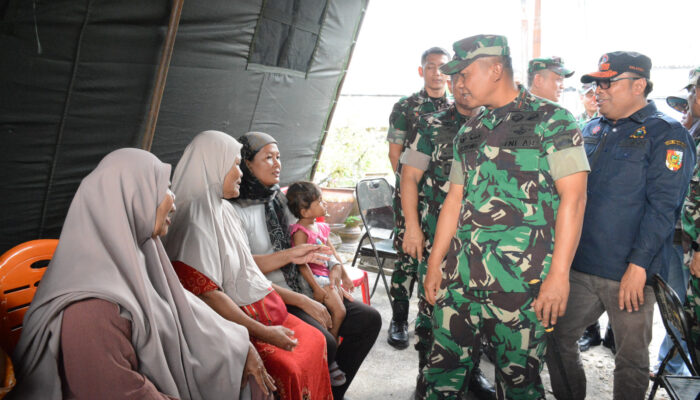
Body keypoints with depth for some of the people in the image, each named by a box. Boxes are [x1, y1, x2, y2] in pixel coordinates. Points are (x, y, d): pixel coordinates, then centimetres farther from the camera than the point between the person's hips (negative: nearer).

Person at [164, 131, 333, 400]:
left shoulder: (222, 209, 9)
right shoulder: (196, 220, -21)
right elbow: (206, 294, -25)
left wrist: (291, 255, 21)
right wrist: (264, 333, -22)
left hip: (261, 309, 10)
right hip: (234, 322, -9)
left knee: (315, 341, 3)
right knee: (288, 370, -20)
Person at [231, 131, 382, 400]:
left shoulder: (279, 200, 15)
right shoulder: (236, 211, -10)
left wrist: (333, 264, 3)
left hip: (305, 290, 8)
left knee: (369, 319, -3)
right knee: (324, 343, -29)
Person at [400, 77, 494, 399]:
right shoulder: (431, 126, 1)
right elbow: (410, 176, -2)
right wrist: (412, 226, -10)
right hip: (437, 235, -2)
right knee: (432, 305, 4)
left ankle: (471, 372, 31)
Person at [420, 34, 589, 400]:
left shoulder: (553, 121, -3)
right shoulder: (469, 131, 15)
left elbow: (573, 198, -9)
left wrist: (559, 274, -14)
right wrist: (434, 263, 13)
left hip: (522, 280, -5)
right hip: (460, 274, 6)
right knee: (443, 369, 9)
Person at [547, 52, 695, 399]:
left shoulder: (667, 135, -6)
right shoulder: (591, 131, 13)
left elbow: (662, 206, -14)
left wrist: (638, 265, -19)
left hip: (629, 274, -6)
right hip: (578, 266, 6)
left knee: (631, 357, 9)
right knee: (556, 338, 12)